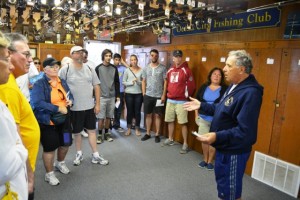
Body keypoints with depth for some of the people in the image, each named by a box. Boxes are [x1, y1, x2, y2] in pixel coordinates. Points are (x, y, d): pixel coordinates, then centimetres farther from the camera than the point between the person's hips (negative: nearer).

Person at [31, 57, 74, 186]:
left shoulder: (62, 81, 7)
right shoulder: (39, 84, -15)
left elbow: (69, 95, 18)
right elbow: (38, 103, -27)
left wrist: (70, 101, -7)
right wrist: (58, 108, -28)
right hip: (47, 122, -6)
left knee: (65, 144, 19)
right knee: (49, 148, 6)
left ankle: (60, 163, 47)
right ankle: (49, 174, 27)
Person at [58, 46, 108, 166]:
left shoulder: (89, 69, 4)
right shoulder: (65, 69, -7)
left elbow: (96, 86, 6)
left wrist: (97, 103, 2)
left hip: (90, 106, 3)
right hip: (74, 108, -3)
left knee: (92, 130, 11)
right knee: (76, 132, 12)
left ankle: (95, 155, 22)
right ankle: (79, 154, 32)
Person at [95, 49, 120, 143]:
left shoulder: (114, 68, 7)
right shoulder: (98, 68, -2)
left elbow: (117, 82, 10)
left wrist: (118, 95, 6)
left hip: (112, 96, 3)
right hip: (101, 96, -3)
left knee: (109, 117, 10)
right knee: (101, 117, 0)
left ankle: (106, 133, 23)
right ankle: (100, 135, 13)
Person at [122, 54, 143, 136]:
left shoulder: (141, 70, 1)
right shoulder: (127, 70, 0)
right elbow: (123, 82, 1)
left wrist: (139, 82, -15)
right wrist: (131, 82, -14)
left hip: (139, 94, 0)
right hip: (129, 93, 0)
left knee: (137, 112, 6)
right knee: (129, 111, 7)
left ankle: (137, 129, 20)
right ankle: (128, 129, 21)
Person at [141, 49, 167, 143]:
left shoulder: (163, 68, -3)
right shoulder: (146, 68, 6)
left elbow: (165, 82, -3)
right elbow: (143, 81, 9)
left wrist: (163, 95, -9)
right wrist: (143, 93, 3)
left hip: (159, 96, -2)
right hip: (148, 95, 3)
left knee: (158, 115, 4)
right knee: (148, 115, 9)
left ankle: (157, 135, 16)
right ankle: (148, 133, 22)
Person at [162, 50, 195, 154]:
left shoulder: (186, 70, -6)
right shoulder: (170, 70, 11)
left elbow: (191, 86, -6)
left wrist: (186, 96, 0)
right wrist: (168, 92, 13)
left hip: (181, 101, -6)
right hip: (170, 100, 6)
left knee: (183, 123, -4)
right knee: (170, 120, 14)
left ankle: (185, 144, 5)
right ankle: (170, 139, 30)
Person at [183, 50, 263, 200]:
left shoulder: (250, 93, -26)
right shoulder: (234, 86, 8)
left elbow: (245, 131, -31)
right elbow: (221, 110, 14)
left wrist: (218, 136, -38)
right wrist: (201, 106, 9)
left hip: (234, 151, -10)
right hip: (225, 148, 10)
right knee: (223, 183, 27)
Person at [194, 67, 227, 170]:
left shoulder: (225, 89, -2)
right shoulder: (204, 87, 6)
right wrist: (196, 115, 7)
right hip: (203, 118, 3)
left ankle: (210, 161, 22)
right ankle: (205, 160, 27)